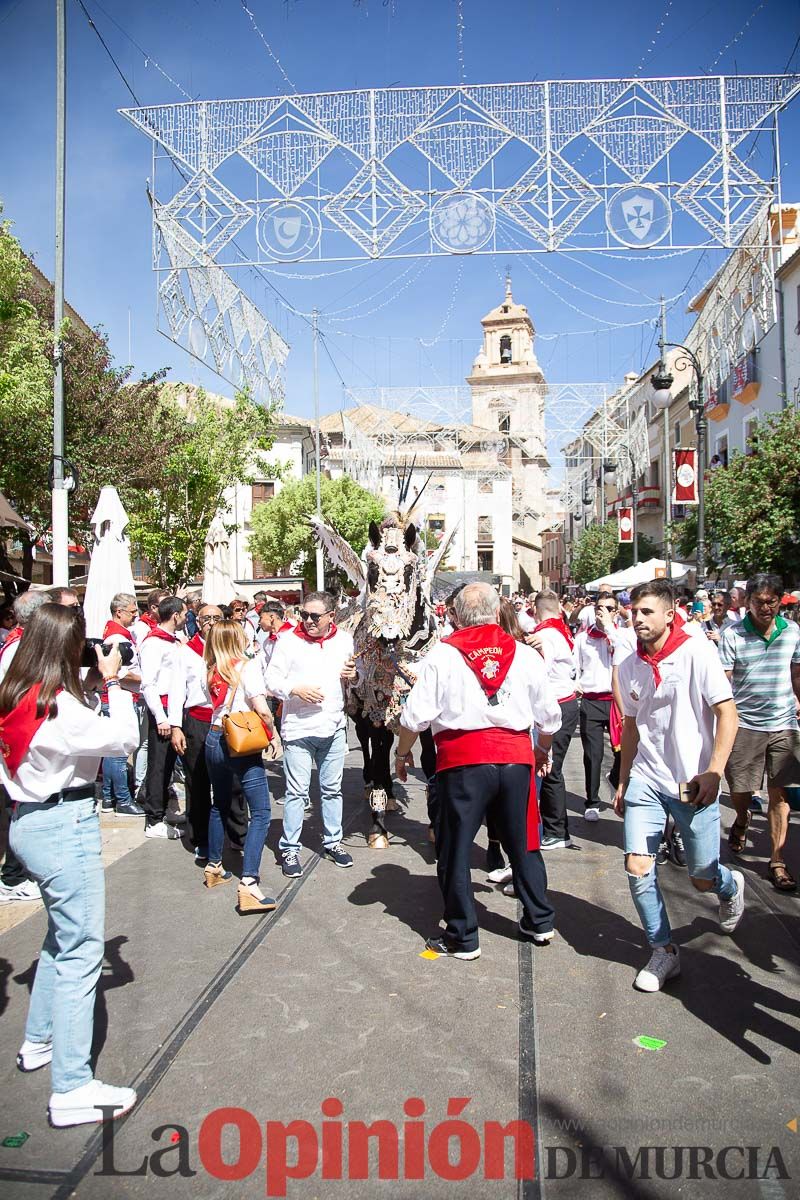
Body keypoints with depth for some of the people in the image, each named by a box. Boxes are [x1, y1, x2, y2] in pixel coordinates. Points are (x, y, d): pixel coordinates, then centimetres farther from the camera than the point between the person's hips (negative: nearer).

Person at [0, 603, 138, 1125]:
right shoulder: (58, 707, -23)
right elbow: (125, 738, -19)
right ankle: (72, 1089, 4)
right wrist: (113, 682, -11)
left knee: (63, 935, 26)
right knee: (81, 951, -2)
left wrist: (93, 684, 2)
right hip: (66, 827, -10)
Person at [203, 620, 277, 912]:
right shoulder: (248, 666, -10)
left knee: (219, 805, 24)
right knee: (261, 813, -4)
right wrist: (272, 733, -2)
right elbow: (262, 709, -17)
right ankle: (248, 883, -14)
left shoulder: (212, 671, 7)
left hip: (214, 740, 7)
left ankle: (213, 867, 36)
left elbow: (213, 705, 9)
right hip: (242, 745, -7)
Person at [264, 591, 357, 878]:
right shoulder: (288, 640, -7)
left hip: (334, 727, 4)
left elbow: (353, 675, 18)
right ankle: (290, 849, 14)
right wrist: (295, 689, -21)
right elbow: (271, 679, -5)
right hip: (298, 728, -4)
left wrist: (352, 675, -5)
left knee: (332, 788, 15)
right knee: (297, 792, 1)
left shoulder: (344, 639, 5)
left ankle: (333, 841, 29)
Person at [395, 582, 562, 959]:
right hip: (516, 758, 3)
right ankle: (540, 923, 31)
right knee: (523, 844, 20)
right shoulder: (524, 654, 4)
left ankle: (463, 938, 18)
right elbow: (549, 715, 11)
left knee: (455, 850, 10)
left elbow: (416, 715, -5)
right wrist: (543, 750, 30)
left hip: (463, 761, -3)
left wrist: (402, 752, 13)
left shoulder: (442, 655, -3)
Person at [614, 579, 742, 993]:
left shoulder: (696, 652, -12)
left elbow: (727, 713, -12)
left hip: (693, 784, -4)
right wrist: (622, 780, 16)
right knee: (637, 867, -6)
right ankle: (664, 952, 15)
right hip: (646, 780, 4)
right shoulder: (629, 667, 4)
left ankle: (731, 885, 44)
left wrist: (713, 773, -20)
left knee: (704, 878, 6)